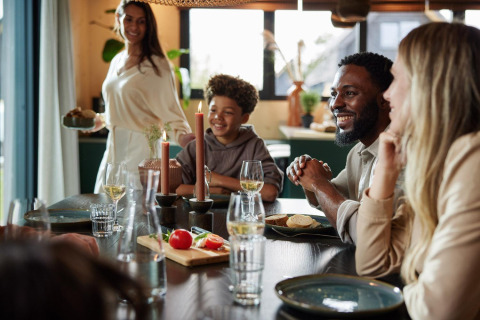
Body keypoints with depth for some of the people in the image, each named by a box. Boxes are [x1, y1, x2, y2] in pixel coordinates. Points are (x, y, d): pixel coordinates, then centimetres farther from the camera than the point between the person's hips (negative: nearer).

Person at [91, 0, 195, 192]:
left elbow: (170, 112, -12)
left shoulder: (156, 65, -9)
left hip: (141, 150, -7)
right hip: (114, 150, 7)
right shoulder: (117, 62, 13)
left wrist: (182, 135, -28)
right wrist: (99, 121, 18)